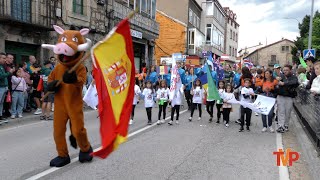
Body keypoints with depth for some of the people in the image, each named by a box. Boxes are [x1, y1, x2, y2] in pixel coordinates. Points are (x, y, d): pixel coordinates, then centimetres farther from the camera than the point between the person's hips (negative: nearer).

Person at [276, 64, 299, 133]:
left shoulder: (294, 77, 1)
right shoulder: (282, 76, 9)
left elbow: (294, 82, -19)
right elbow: (279, 78, -9)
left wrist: (284, 83, -30)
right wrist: (278, 78, -33)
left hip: (289, 97, -1)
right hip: (280, 96, 1)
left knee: (288, 112, 6)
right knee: (281, 111, -3)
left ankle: (286, 125, 22)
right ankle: (281, 126, -3)